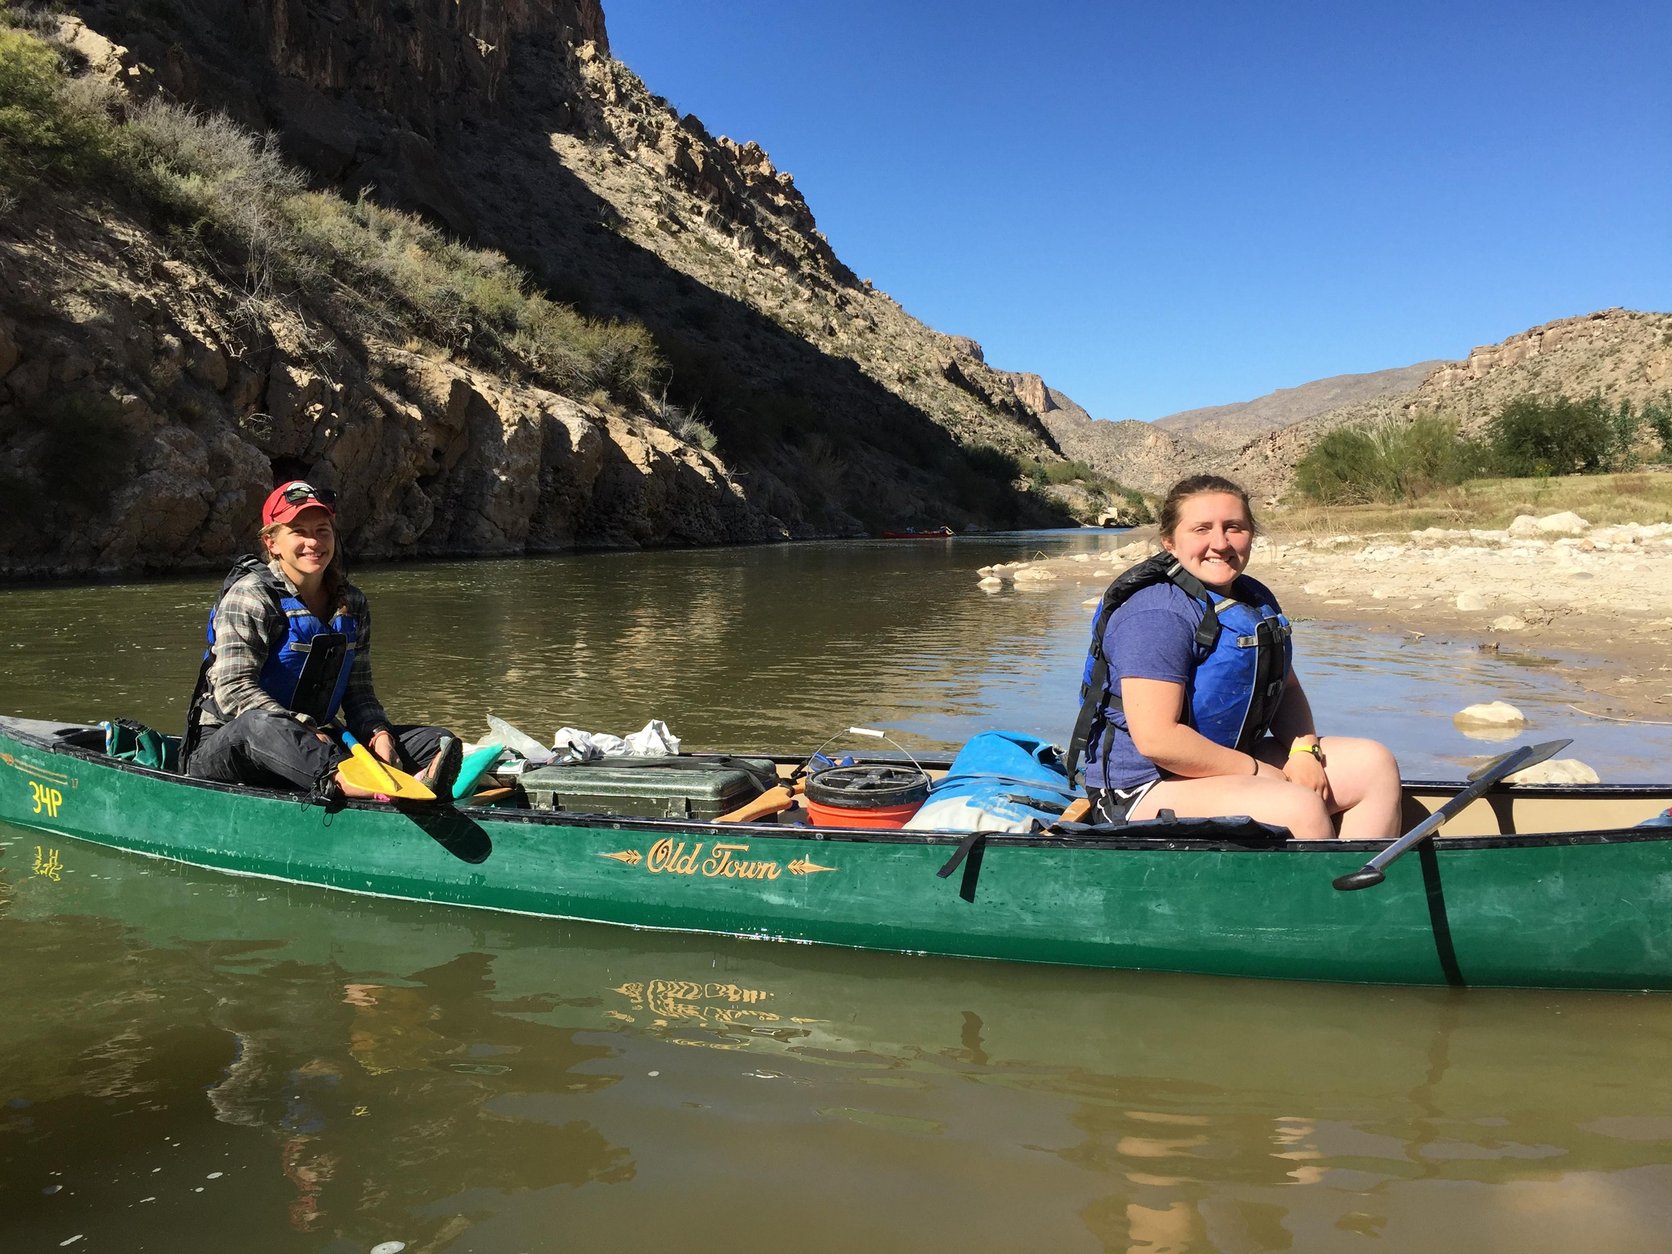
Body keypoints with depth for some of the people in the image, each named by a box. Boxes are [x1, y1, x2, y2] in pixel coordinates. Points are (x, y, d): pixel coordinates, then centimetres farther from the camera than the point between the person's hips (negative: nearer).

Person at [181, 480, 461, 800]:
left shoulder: (352, 603, 9)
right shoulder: (249, 594, -9)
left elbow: (359, 691, 9)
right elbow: (233, 689, -20)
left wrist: (378, 733, -14)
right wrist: (306, 731, -32)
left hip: (307, 744, 6)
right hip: (222, 749, -6)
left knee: (436, 740, -13)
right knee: (257, 723, -43)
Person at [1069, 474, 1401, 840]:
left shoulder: (1256, 600, 9)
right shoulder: (1158, 615, -21)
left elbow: (1287, 690, 20)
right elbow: (1156, 739, -27)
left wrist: (1304, 751, -2)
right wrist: (1262, 773, -17)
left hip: (1231, 762, 10)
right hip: (1146, 790, -10)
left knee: (1374, 765, 4)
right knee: (1299, 807, -29)